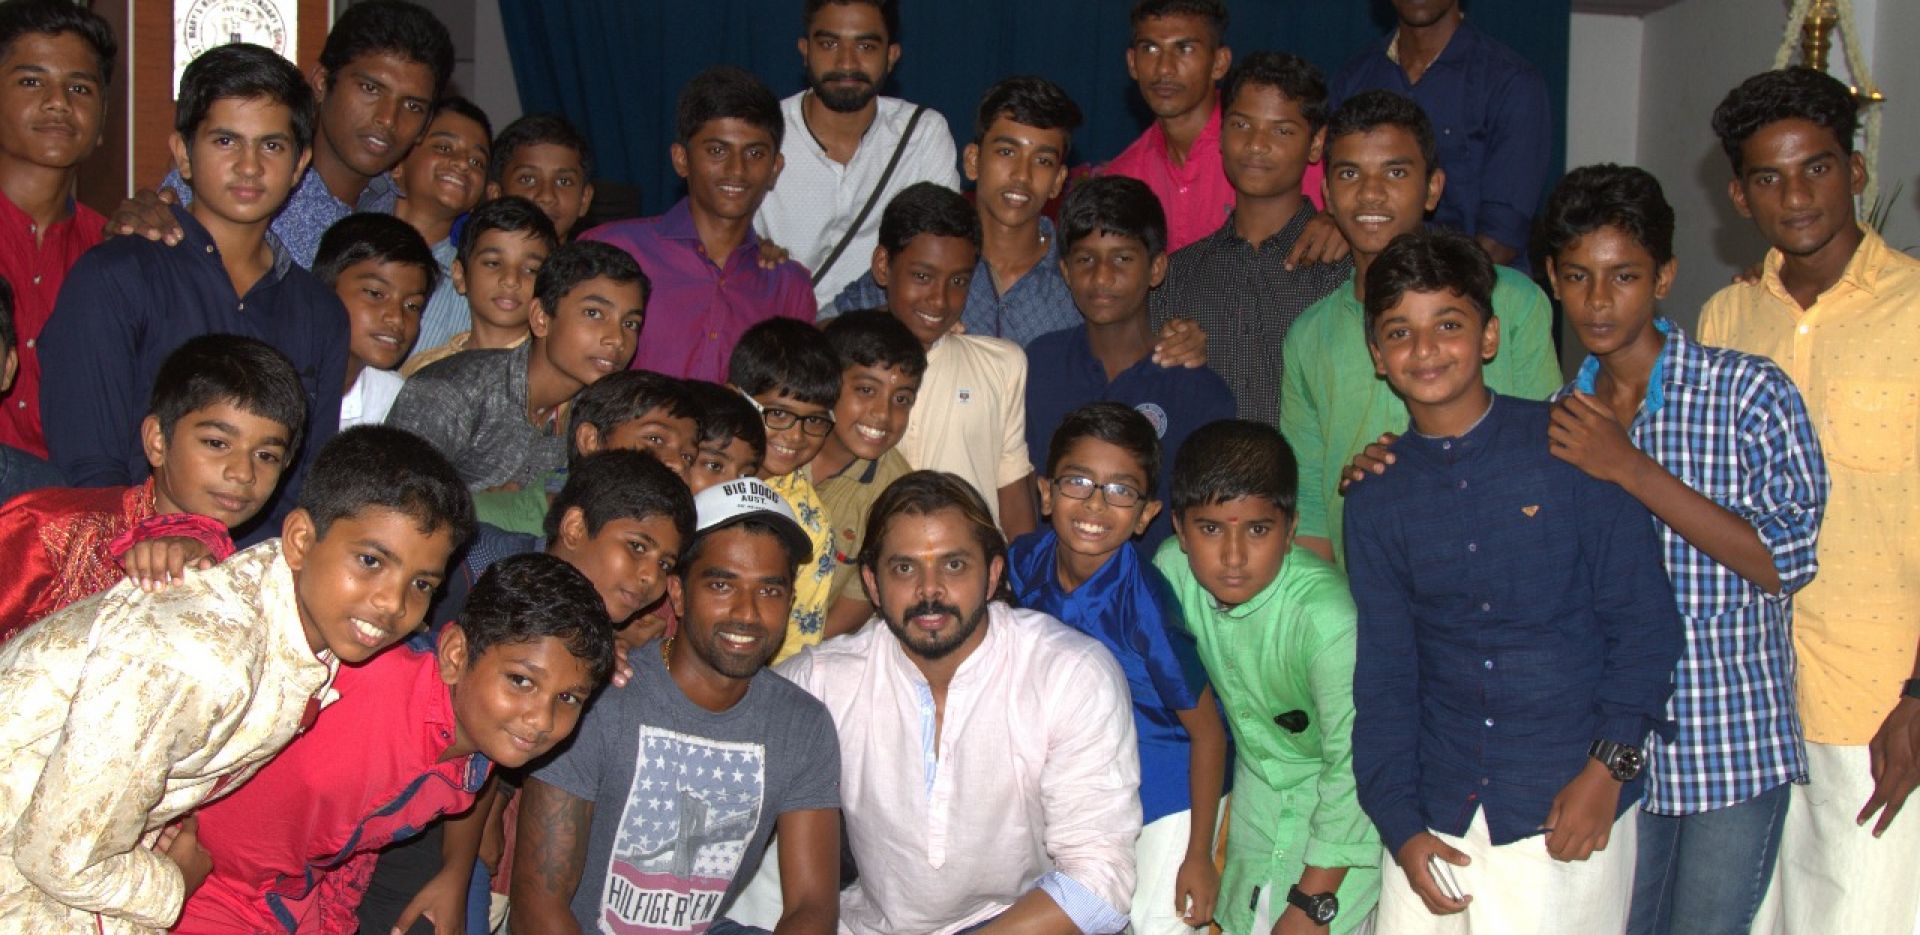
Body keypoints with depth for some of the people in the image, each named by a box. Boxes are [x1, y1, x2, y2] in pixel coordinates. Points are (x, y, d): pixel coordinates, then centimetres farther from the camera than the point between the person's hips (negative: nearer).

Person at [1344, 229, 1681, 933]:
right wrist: (1400, 825, 0)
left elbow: (1645, 620, -2)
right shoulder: (1377, 500, 6)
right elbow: (1383, 675, 8)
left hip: (1572, 803, -2)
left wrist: (1609, 767, -10)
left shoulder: (1568, 448, -2)